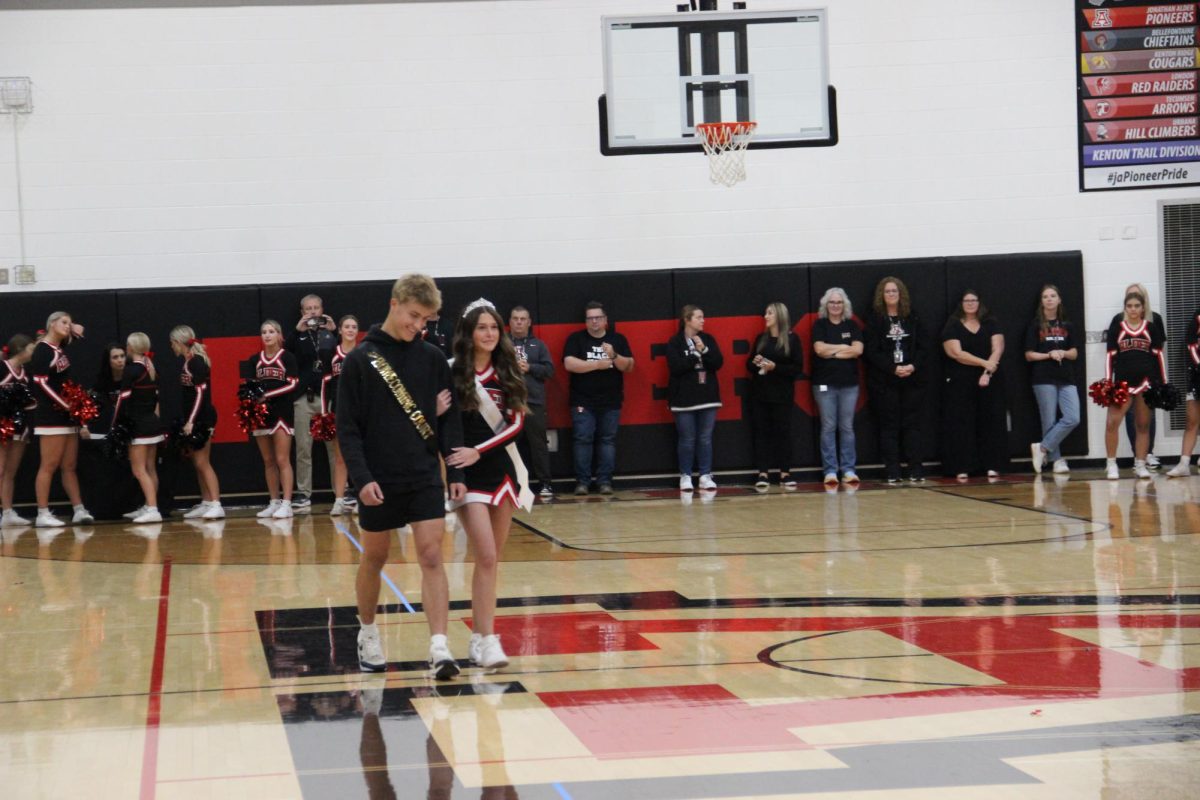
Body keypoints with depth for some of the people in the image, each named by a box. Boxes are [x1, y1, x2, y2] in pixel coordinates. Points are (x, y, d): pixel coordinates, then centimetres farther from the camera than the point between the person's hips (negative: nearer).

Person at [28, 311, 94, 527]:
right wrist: (66, 404, -18)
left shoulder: (60, 349, 14)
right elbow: (41, 383, -16)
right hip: (51, 416, -8)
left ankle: (79, 511, 8)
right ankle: (42, 514, -6)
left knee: (69, 467, 8)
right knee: (49, 466, -8)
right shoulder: (42, 350, -9)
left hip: (68, 416, 8)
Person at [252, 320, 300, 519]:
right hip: (261, 413, 5)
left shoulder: (287, 357, -2)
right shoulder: (256, 360, 12)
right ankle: (274, 502, 13)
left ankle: (286, 504, -10)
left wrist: (268, 394, -18)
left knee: (282, 460, -9)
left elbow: (293, 383, -10)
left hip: (282, 412, -5)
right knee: (268, 461, 7)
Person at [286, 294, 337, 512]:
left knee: (335, 446, -1)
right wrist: (297, 330, -20)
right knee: (303, 449, 2)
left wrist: (334, 331, -17)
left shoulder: (330, 332, 8)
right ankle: (303, 494, 5)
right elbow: (285, 351, -8)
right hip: (303, 397, 1)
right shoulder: (298, 335, 9)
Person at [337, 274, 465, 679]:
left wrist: (456, 471, -2)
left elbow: (449, 419, 6)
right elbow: (347, 428, -7)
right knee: (374, 558, 12)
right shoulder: (360, 360, -5)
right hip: (379, 481, -1)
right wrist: (361, 477, -16)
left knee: (432, 557, -8)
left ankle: (439, 647, -12)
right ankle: (368, 633, 32)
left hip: (425, 477, 1)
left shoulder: (432, 358, 3)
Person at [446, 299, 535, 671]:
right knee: (487, 557, -13)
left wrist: (478, 451, -13)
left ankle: (479, 633, 18)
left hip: (503, 469, 5)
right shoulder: (452, 373, -6)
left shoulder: (506, 373, 5)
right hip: (468, 474, -5)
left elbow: (516, 423, -1)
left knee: (492, 559, 9)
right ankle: (487, 640, -12)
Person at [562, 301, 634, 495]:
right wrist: (598, 364, -12)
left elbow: (629, 366, 4)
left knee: (608, 440, 1)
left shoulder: (618, 339, 10)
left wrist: (614, 356, -15)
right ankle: (582, 482, -2)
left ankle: (605, 481, 4)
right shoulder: (575, 339, 3)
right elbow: (569, 364, -11)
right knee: (583, 440, -5)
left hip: (611, 402, 2)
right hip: (583, 402, -2)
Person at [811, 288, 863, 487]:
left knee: (847, 427, 3)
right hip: (825, 383, -2)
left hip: (849, 383, 2)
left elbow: (858, 350, -5)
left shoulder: (852, 325, 9)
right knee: (828, 427, -2)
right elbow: (819, 349, -10)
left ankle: (848, 470, 6)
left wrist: (832, 351, -8)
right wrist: (844, 347, -6)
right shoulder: (820, 325, 5)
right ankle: (830, 471, 0)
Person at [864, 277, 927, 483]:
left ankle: (916, 470, 3)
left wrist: (913, 367, -13)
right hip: (884, 382, -2)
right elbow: (871, 352, -6)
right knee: (889, 426, 0)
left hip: (912, 379, 2)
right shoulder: (875, 320, 2)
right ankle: (892, 472, 1)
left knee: (912, 424, 2)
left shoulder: (912, 319, 9)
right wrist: (893, 368, -16)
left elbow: (923, 348, 4)